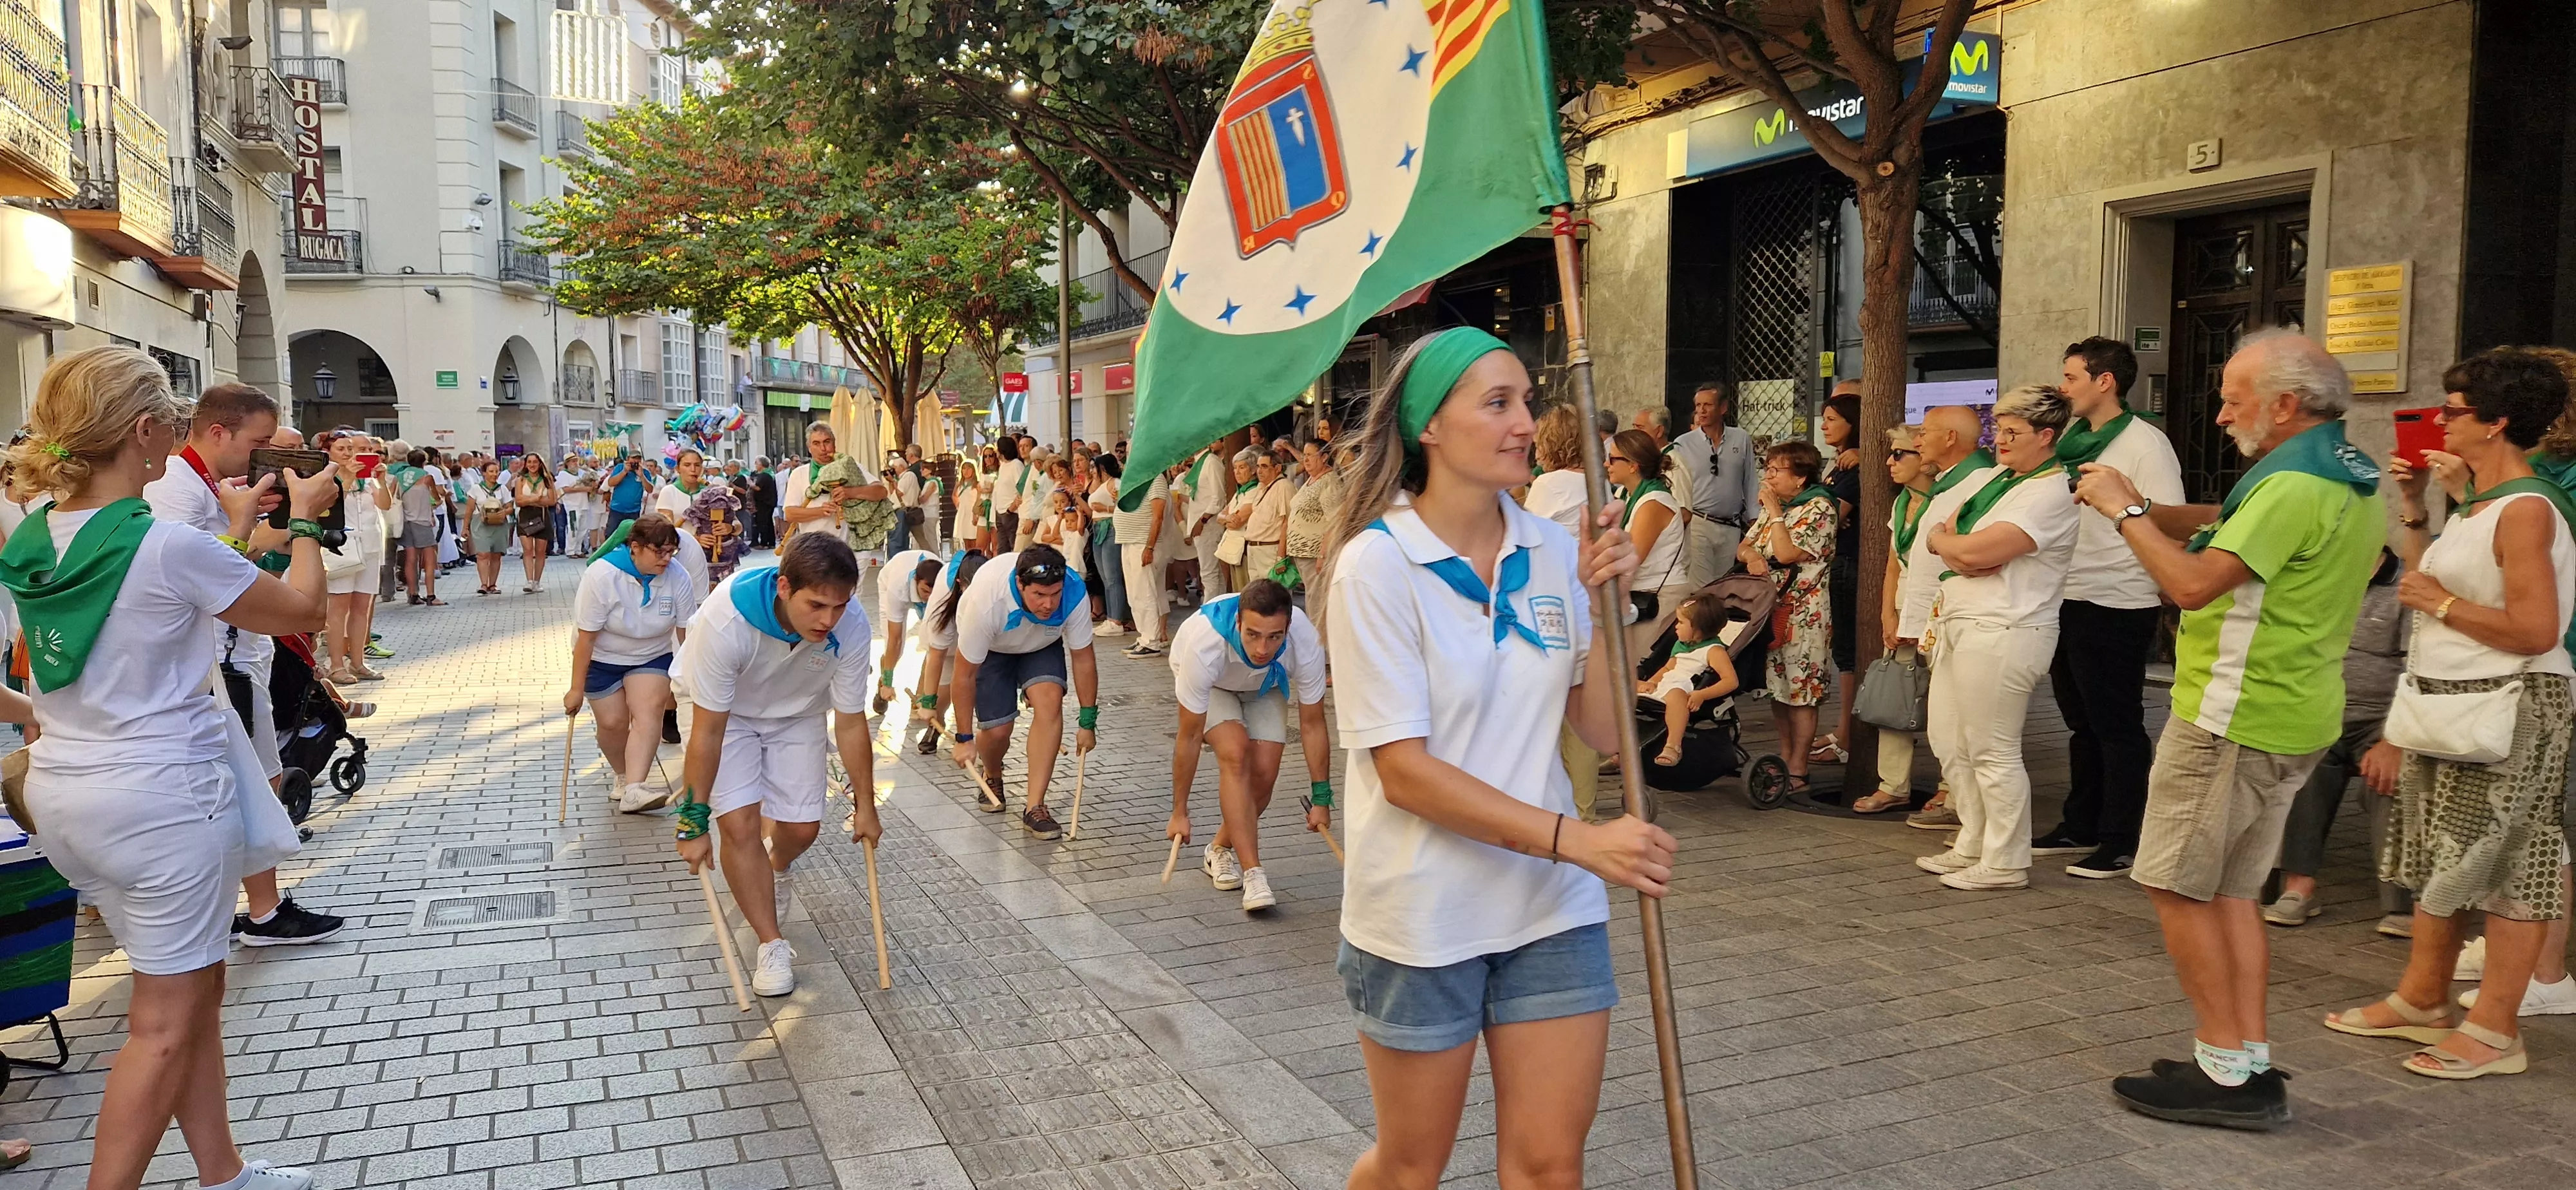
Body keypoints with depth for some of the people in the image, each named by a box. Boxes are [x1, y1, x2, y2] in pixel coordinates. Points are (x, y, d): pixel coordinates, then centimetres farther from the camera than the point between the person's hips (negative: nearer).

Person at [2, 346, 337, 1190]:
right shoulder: (170, 543, -21)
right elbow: (300, 611, -7)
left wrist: (235, 527, 23)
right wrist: (305, 521, 7)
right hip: (161, 794, -8)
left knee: (194, 991, 18)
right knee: (165, 1024, 4)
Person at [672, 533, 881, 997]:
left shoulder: (851, 629, -33)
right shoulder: (725, 620, -41)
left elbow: (851, 723, -18)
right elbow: (708, 732, -32)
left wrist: (865, 806, -8)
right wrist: (693, 823, -24)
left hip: (797, 714, 3)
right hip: (723, 710, -3)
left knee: (803, 828, 3)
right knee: (740, 823, -16)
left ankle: (776, 869, 40)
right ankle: (772, 945, 0)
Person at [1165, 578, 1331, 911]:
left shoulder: (1306, 643, -37)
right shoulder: (1205, 645, -43)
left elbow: (1312, 725, -21)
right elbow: (1189, 737, -29)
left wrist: (1321, 799, -16)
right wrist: (1179, 812, -21)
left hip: (1265, 685, 3)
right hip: (1211, 683, -2)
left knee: (1264, 773, -11)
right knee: (1235, 753, -26)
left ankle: (1221, 850, 17)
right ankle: (1253, 874, -24)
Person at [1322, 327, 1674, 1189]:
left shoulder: (1554, 554, 1)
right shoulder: (1377, 562, -14)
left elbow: (1605, 733, 2)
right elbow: (1403, 769, -19)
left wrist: (1604, 605, -11)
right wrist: (1576, 839, -24)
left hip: (1552, 909, 4)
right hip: (1423, 915, -4)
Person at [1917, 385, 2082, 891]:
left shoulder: (2050, 494, -13)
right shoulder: (1992, 477, 17)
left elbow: (1976, 552, -20)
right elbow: (1938, 532, 11)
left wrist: (1945, 541, 0)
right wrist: (1961, 548, -10)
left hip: (2002, 635, -10)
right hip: (1959, 626, 10)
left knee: (1992, 753, -3)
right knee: (1949, 742, 15)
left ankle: (2005, 864, 8)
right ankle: (1973, 845, 28)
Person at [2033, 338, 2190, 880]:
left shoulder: (2144, 444, -11)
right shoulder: (2072, 439, 11)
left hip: (2115, 605, -8)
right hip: (2067, 601, 8)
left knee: (2117, 727, 0)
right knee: (2082, 722, 17)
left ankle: (2122, 843, 9)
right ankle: (2081, 828, 28)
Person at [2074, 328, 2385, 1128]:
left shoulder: (2293, 487, -20)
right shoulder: (2353, 479, 14)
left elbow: (2193, 583, -26)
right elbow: (2227, 523, 18)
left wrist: (2124, 511, -14)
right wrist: (2140, 508, 4)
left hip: (2235, 716, -10)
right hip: (2295, 715, 10)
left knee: (2177, 885, -2)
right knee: (2232, 891, 15)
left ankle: (2226, 1072, 2)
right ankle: (2251, 1068, 18)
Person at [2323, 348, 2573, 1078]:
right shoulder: (2479, 505, 12)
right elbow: (2425, 580, 19)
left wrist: (2441, 604, -14)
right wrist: (2412, 506, 14)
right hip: (2448, 702, 10)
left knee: (2506, 864, -1)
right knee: (2440, 858, 17)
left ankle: (2495, 1032, 7)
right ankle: (2422, 1000, 29)